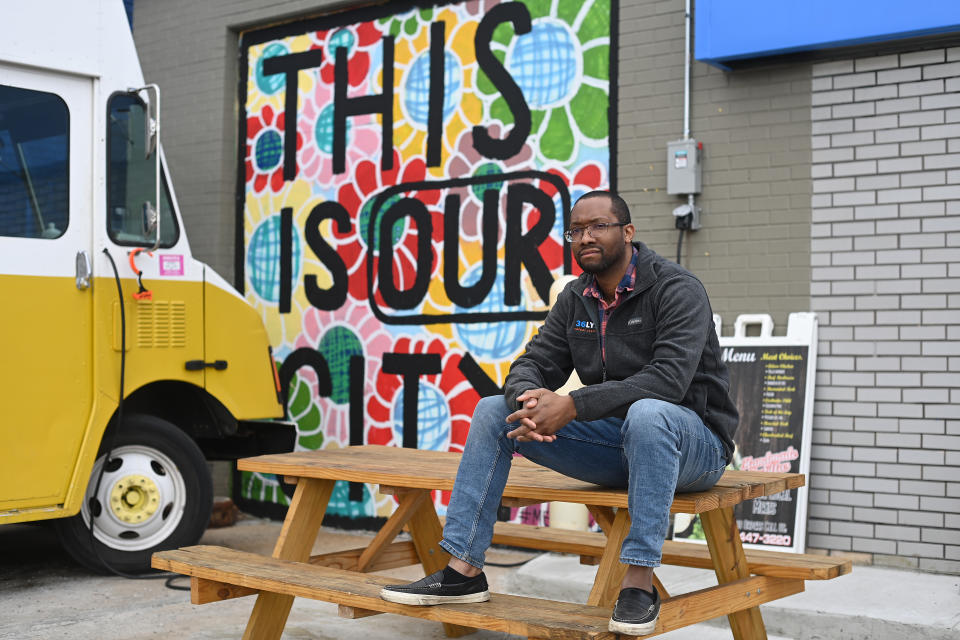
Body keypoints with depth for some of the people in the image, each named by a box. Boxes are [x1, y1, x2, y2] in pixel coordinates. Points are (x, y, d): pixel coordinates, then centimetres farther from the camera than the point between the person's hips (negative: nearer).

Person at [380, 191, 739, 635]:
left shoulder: (677, 290, -15)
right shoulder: (576, 299, 7)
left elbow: (669, 378, -29)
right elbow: (533, 364, 3)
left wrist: (572, 407, -34)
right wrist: (530, 398, -24)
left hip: (691, 442, -6)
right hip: (611, 440, 6)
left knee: (647, 413, -42)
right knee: (493, 410, -5)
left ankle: (639, 583, -34)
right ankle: (463, 570, -9)